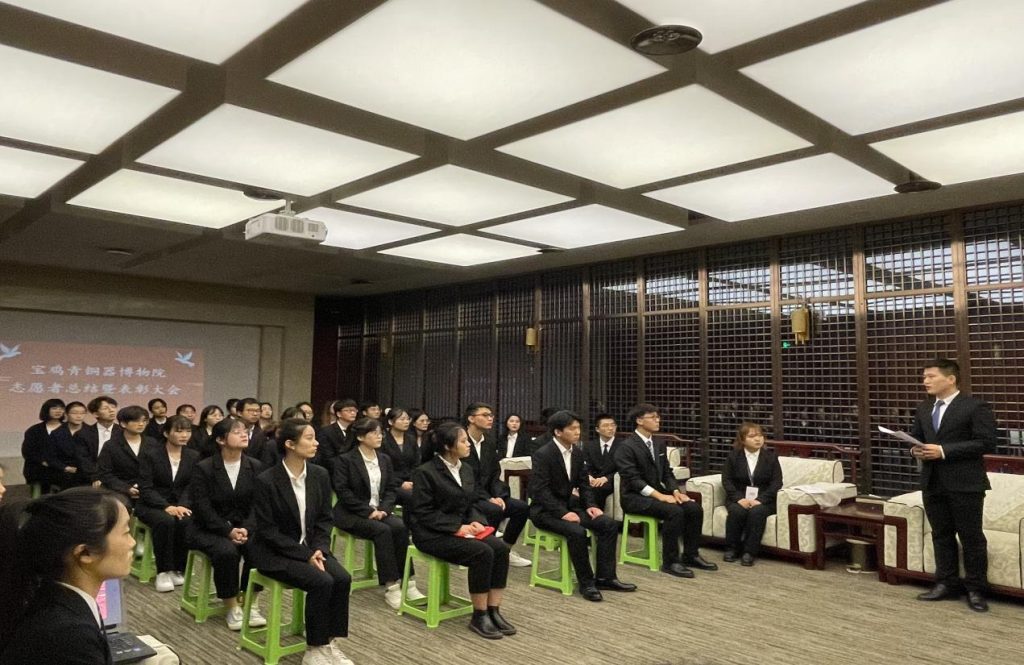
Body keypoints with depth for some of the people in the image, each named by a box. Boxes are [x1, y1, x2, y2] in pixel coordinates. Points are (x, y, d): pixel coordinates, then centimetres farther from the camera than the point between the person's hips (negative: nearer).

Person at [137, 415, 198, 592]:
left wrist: (181, 506, -20)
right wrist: (166, 507, -27)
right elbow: (145, 488, -13)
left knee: (187, 521, -32)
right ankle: (163, 572, -19)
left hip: (179, 504, 3)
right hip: (152, 505, -3)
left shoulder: (193, 456, 4)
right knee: (166, 521, -36)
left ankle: (178, 569, -11)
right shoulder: (149, 454, -8)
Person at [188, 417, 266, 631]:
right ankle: (231, 608, -13)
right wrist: (228, 531, -23)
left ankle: (250, 604, -7)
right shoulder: (203, 469, -8)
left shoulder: (255, 467, 2)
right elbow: (203, 509, -14)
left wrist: (246, 529, -19)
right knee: (227, 551, -32)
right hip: (208, 529, -3)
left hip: (243, 526, 3)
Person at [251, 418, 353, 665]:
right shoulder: (266, 480, -17)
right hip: (276, 553, -5)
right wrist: (305, 555, -20)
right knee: (321, 582, -27)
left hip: (310, 547, 5)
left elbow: (324, 519, 6)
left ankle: (330, 643, -6)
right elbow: (268, 531, -16)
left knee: (343, 578, -21)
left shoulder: (320, 475, -1)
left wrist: (319, 550, -12)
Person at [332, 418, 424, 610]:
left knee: (400, 527, -26)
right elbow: (343, 491, -12)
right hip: (352, 514, -5)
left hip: (378, 511, 5)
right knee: (382, 531, -31)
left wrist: (384, 509, -10)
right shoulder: (345, 460, -5)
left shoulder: (385, 459, 12)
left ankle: (406, 582, -21)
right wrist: (368, 511, -19)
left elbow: (391, 488, 10)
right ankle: (391, 587, -27)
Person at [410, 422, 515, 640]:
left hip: (462, 528, 7)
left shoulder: (467, 469, 9)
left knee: (501, 548, -19)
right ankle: (479, 617, -14)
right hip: (433, 534, -7)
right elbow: (423, 513, -15)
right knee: (482, 553, -28)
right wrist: (457, 527, -20)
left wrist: (476, 522, -6)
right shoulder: (425, 472, -12)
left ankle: (494, 611, -12)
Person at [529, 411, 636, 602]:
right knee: (577, 532, -33)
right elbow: (540, 491, -22)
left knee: (610, 524, -9)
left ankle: (605, 577, 0)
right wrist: (562, 513, -28)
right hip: (546, 510, -7)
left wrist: (590, 505, -5)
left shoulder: (577, 452, 3)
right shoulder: (542, 455, -19)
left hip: (569, 504, 8)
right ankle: (586, 583, -15)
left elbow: (584, 483, 11)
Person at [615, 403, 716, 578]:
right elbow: (632, 479, -20)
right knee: (674, 511, -29)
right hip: (635, 497, -8)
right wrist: (660, 496, -27)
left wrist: (675, 491, -7)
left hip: (658, 492, 8)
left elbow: (667, 473, 13)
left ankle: (691, 555, 3)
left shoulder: (659, 445, 12)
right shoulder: (625, 447, -13)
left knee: (694, 508, -12)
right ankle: (670, 562, -17)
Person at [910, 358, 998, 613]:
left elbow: (986, 443, -16)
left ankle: (975, 589, 16)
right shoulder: (923, 409, 13)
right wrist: (915, 449, -3)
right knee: (941, 534, 13)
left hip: (965, 483, -6)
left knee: (971, 536, 3)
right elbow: (916, 437, 22)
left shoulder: (976, 406, -9)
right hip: (932, 482, 6)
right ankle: (946, 583, 23)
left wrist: (944, 451, -21)